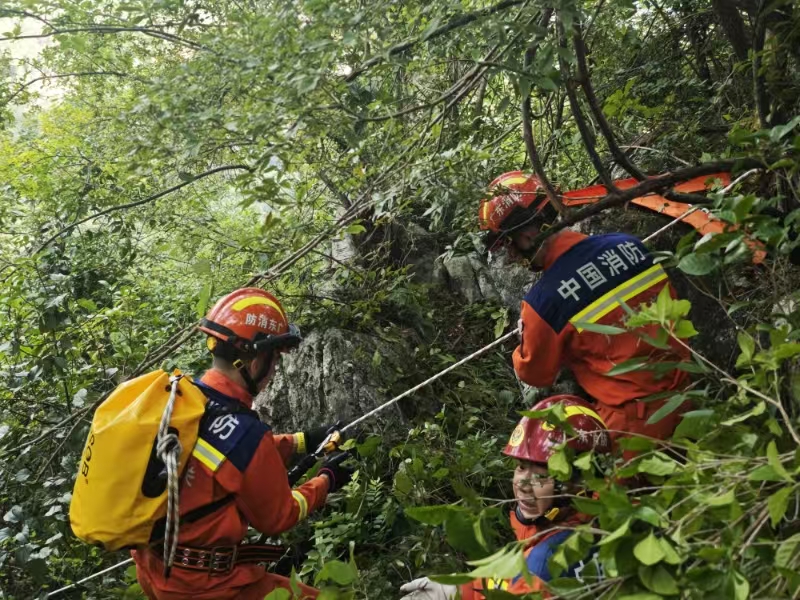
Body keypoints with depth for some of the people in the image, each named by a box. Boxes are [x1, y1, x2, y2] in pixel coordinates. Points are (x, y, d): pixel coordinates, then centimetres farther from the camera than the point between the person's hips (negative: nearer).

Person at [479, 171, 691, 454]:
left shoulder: (544, 300, -21)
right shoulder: (627, 243, -5)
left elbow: (534, 375, -4)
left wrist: (527, 338, 15)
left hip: (635, 418, -7)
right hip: (684, 389, 7)